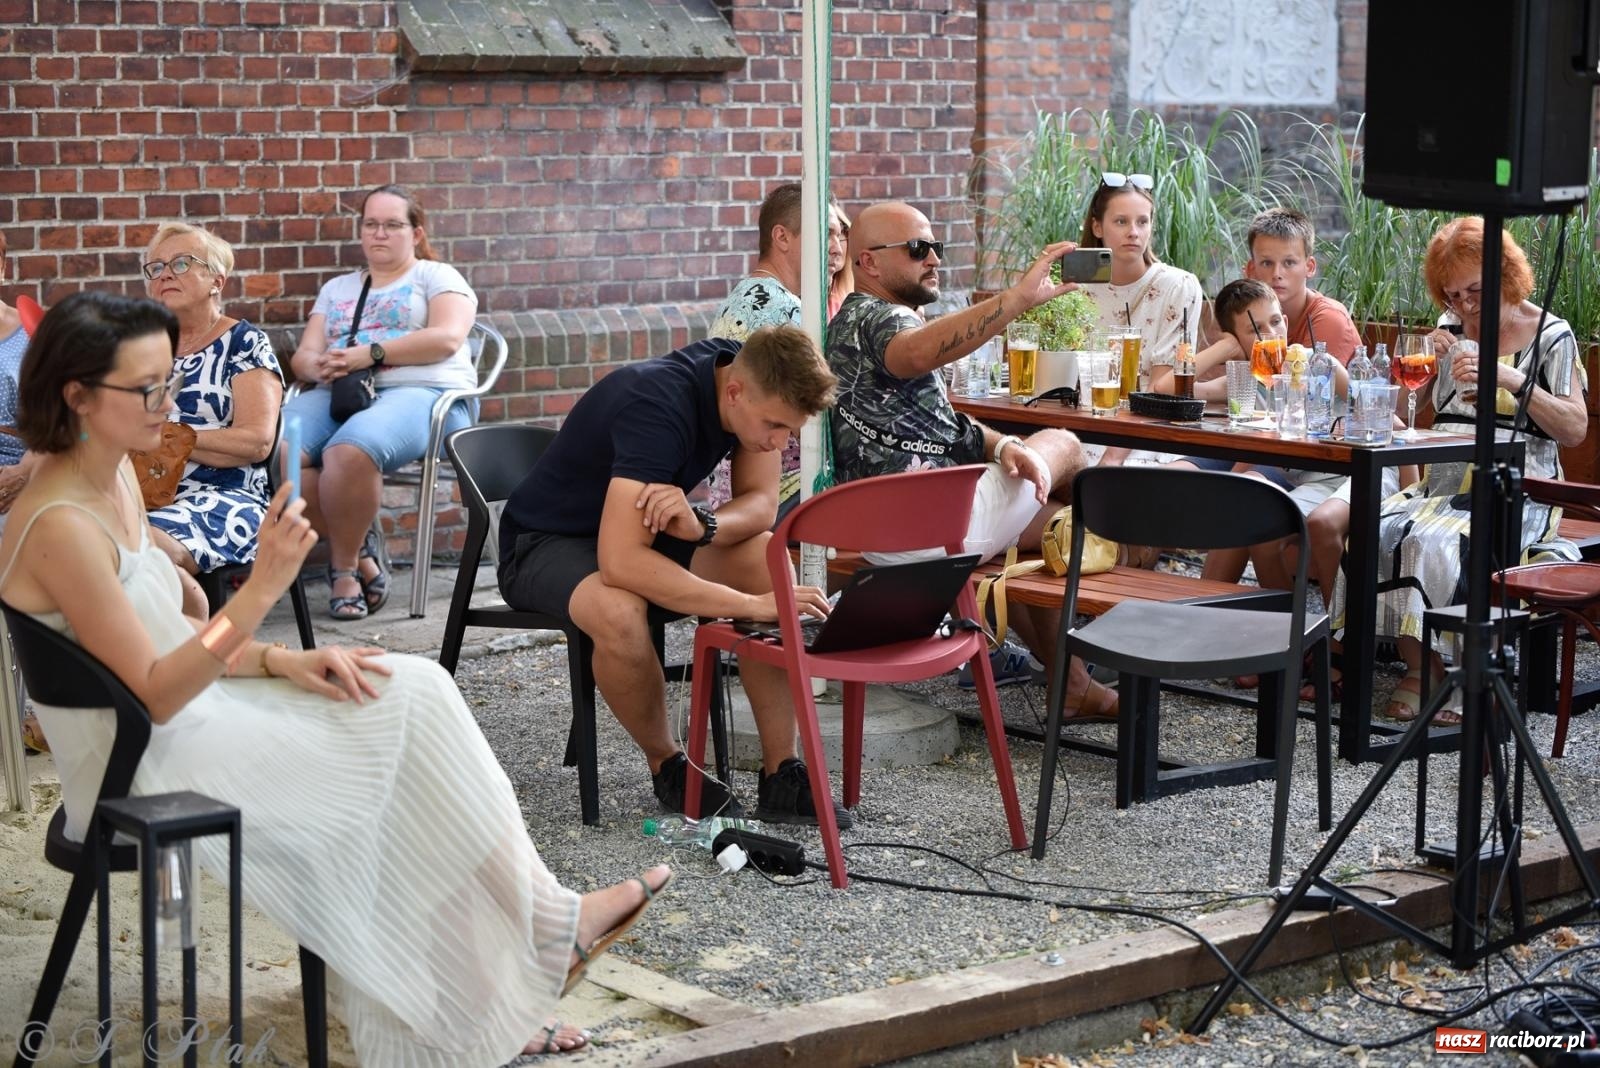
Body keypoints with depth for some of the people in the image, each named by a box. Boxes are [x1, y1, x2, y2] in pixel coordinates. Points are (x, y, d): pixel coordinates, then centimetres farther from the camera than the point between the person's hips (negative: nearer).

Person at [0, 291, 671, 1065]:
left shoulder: (113, 477, 6)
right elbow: (154, 694, -23)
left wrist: (279, 662, -2)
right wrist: (261, 590, -29)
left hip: (177, 714, 9)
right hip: (139, 768, -9)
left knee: (410, 697, -5)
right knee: (397, 748, -10)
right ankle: (543, 927, 11)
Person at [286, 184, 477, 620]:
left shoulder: (436, 276, 17)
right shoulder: (336, 289, 31)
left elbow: (447, 338, -3)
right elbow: (303, 356, 20)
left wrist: (369, 354, -12)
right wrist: (319, 366, -7)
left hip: (418, 391, -5)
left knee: (351, 449, -39)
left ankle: (344, 563, -18)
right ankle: (360, 551, -17)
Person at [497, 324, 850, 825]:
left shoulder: (753, 375, -13)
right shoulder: (659, 406, -35)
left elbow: (761, 503, -8)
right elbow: (620, 563, -43)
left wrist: (701, 526, -31)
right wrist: (752, 605, -43)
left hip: (642, 528, 7)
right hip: (547, 541, -7)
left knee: (767, 555, -18)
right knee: (619, 611, -39)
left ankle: (781, 774, -15)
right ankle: (667, 767, -11)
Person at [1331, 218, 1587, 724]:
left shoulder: (1551, 335, 4)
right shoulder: (1454, 337, 17)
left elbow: (1575, 429, -4)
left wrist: (1512, 380, -15)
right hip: (1442, 483, 5)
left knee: (1432, 541, -33)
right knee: (1378, 530, -26)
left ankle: (1422, 672, -23)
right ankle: (1420, 668, -23)